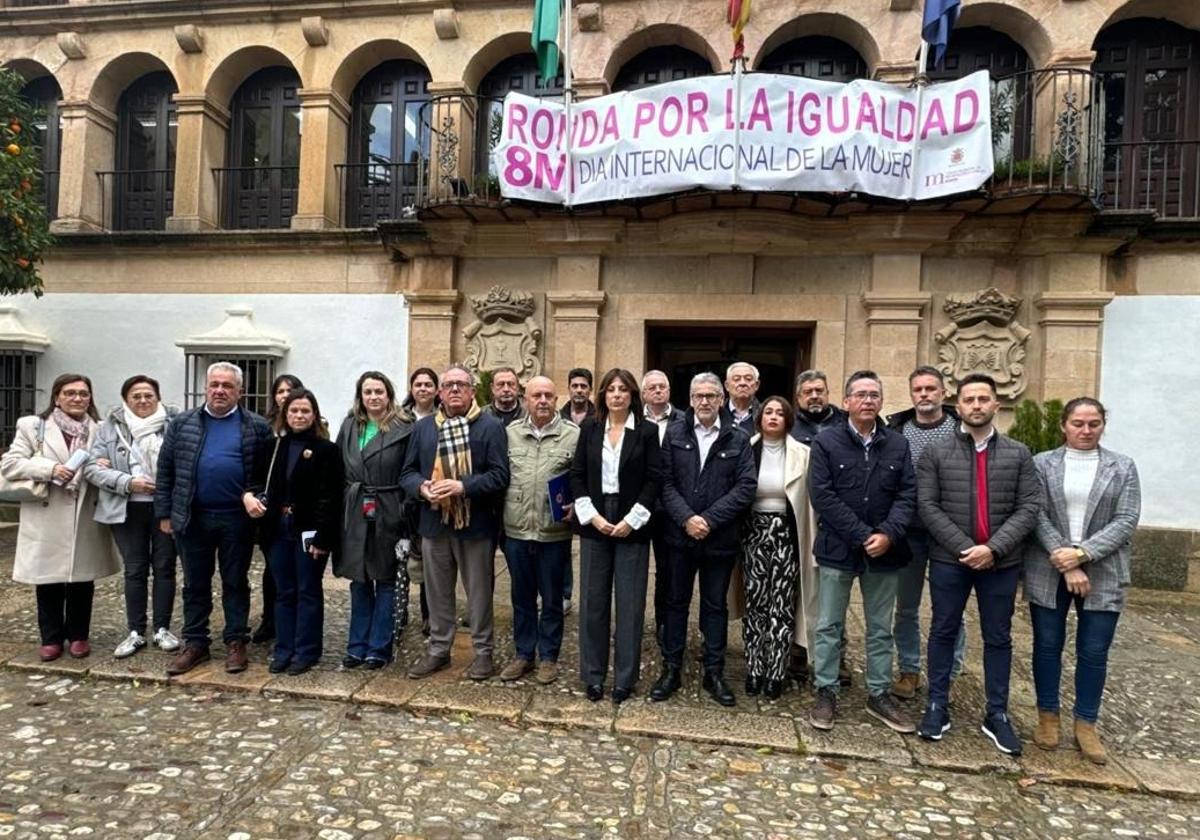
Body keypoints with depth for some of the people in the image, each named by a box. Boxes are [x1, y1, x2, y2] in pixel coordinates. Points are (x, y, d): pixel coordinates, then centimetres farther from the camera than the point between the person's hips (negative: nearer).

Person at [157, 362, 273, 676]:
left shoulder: (257, 427, 0)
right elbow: (165, 470, 7)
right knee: (195, 584, 12)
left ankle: (236, 643, 18)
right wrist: (164, 513, 4)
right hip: (192, 518, 2)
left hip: (237, 519, -2)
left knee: (236, 583, 8)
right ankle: (195, 644, 23)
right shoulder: (183, 423, 6)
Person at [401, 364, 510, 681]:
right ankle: (438, 649, 30)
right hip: (434, 522, 4)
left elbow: (500, 475, -11)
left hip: (476, 524, -4)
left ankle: (483, 651, 22)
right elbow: (407, 472, 10)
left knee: (479, 591, 8)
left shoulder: (491, 426, -4)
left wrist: (463, 486, -22)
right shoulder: (422, 427, 10)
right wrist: (422, 488, -12)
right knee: (437, 591, 15)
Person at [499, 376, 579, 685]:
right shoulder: (510, 433, 4)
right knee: (522, 597, 16)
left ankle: (548, 656, 27)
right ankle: (523, 654, 31)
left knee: (551, 599, 11)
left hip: (554, 534, -2)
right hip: (516, 531, 3)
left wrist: (577, 506, -15)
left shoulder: (573, 435, -5)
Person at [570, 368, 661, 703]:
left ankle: (625, 677, 17)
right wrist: (591, 515, -8)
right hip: (594, 524, 2)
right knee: (593, 601, 7)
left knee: (630, 603, 4)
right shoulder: (589, 428, 5)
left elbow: (653, 479, -5)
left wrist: (631, 520, -11)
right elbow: (577, 474, 3)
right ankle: (593, 675, 20)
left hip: (632, 526, -2)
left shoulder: (647, 431, -1)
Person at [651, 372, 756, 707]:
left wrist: (709, 519, -14)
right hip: (680, 535, 1)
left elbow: (745, 488, -7)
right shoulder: (675, 435, 2)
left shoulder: (739, 439, 0)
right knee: (676, 602, 11)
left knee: (716, 605, 11)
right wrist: (686, 519, -16)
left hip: (720, 538, -1)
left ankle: (714, 672, 24)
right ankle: (671, 669, 23)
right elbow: (666, 483, -3)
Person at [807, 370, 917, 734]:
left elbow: (907, 495, 0)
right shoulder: (826, 442, -6)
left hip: (884, 550, 3)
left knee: (880, 628, 15)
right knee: (829, 625, 7)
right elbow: (821, 495, -13)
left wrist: (888, 534, -16)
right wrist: (862, 536, -17)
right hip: (837, 549, -3)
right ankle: (826, 693, 20)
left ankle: (879, 695, 29)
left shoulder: (898, 444, 5)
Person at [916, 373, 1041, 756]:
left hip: (1002, 562, 1)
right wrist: (964, 548, -16)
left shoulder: (1018, 454, 4)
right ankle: (937, 707, 22)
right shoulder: (935, 454, -1)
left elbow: (1029, 507, -3)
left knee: (998, 638, 12)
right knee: (943, 632, 9)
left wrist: (993, 548, -15)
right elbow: (928, 507, -7)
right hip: (949, 560, -1)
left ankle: (997, 715, 25)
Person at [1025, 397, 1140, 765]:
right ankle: (1047, 718, 24)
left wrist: (1082, 554, -15)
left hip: (1103, 575, 1)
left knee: (1094, 653, 6)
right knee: (1047, 646, 9)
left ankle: (1086, 726, 21)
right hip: (1048, 573, 0)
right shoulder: (1041, 463, 2)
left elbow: (1126, 521, -4)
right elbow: (1037, 516, -5)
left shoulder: (1123, 466, 5)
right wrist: (1065, 563, -14)